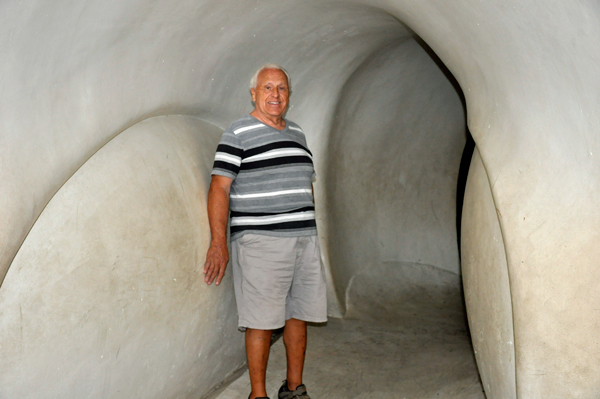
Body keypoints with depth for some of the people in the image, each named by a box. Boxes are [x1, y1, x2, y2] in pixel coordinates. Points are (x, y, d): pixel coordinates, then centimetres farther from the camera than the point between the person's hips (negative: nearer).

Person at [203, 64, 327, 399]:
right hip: (260, 242, -6)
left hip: (304, 240, 6)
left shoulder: (297, 133, 17)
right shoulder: (239, 133, -3)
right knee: (262, 321, -4)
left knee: (298, 314, 10)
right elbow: (219, 187, -10)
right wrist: (219, 242, -18)